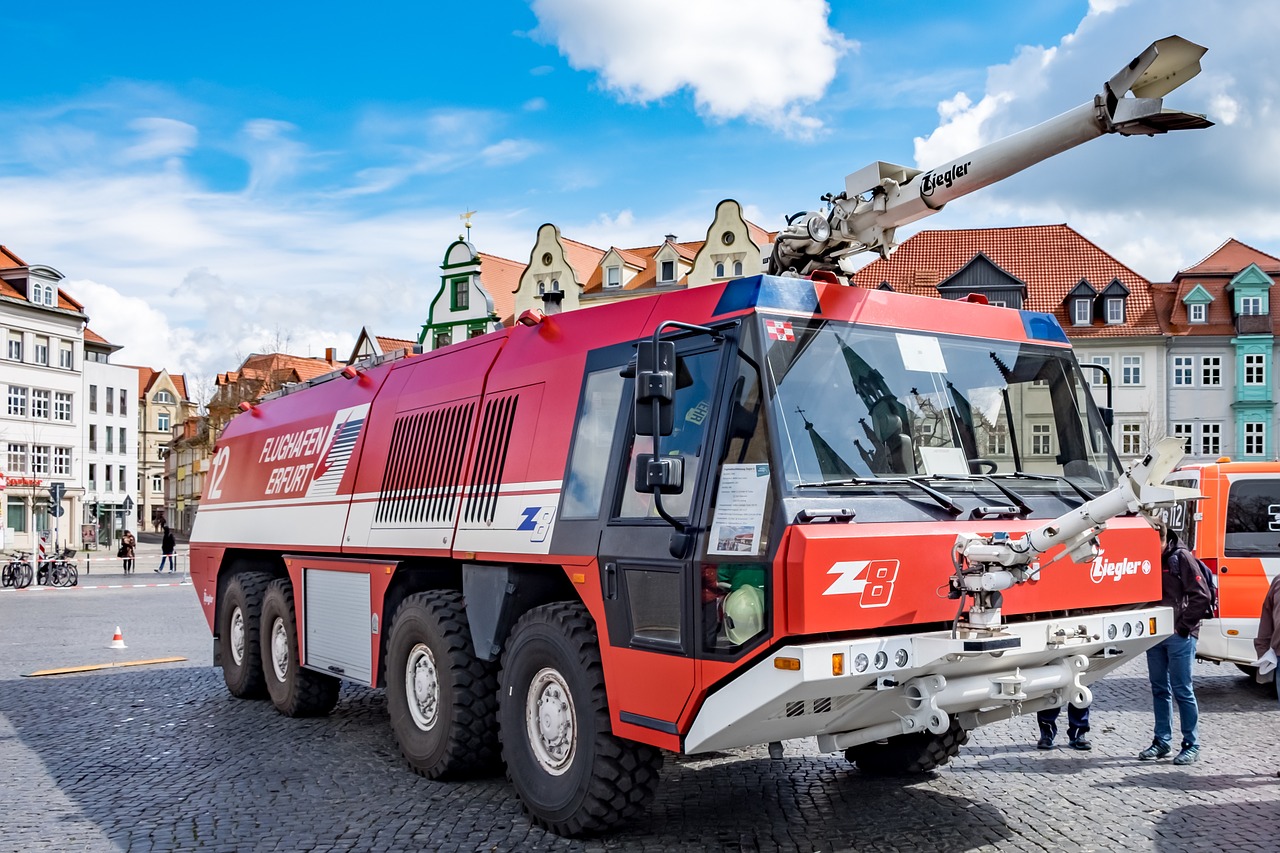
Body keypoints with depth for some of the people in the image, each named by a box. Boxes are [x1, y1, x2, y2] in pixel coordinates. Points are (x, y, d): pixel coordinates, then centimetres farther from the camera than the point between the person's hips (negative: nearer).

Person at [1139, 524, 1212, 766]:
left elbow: (1201, 597, -10)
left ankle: (1192, 745, 7)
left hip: (1179, 636, -6)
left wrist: (1184, 625, -10)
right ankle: (1162, 741, 20)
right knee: (1159, 689, 11)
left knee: (1182, 690, -2)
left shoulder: (1181, 557, -8)